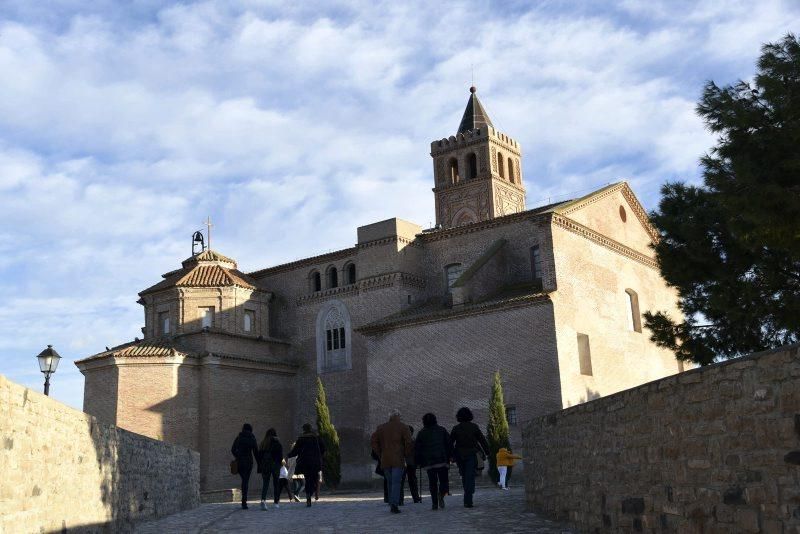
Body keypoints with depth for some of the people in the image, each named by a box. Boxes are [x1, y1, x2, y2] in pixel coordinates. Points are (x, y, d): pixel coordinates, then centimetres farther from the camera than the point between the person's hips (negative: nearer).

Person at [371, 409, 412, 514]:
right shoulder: (402, 426, 1)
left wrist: (380, 455, 10)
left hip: (385, 460, 4)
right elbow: (408, 442, -8)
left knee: (389, 482, 12)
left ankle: (391, 504, 10)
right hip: (398, 460, -4)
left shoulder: (381, 428, 13)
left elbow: (374, 442, 8)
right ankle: (394, 504, -20)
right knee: (396, 482, -7)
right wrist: (406, 454, 3)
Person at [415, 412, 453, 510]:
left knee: (432, 483, 5)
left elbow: (417, 448, 6)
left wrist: (417, 462, 11)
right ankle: (441, 493, -24)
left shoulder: (421, 433, 7)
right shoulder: (442, 430, 8)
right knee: (443, 480, 6)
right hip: (442, 461, 0)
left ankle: (434, 503, -2)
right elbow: (449, 443, 3)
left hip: (428, 462, 0)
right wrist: (451, 456, 6)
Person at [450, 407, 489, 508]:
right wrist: (486, 452, 7)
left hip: (459, 456, 2)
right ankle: (468, 501, -17)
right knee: (470, 477, -5)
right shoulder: (474, 427, -1)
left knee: (464, 476, 16)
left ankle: (468, 499, 23)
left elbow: (450, 443, -2)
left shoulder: (455, 428, 0)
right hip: (471, 455, -2)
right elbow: (482, 440, 0)